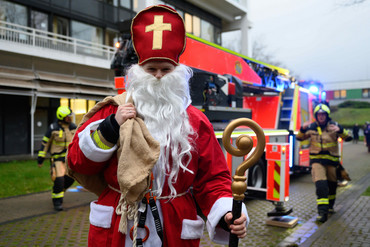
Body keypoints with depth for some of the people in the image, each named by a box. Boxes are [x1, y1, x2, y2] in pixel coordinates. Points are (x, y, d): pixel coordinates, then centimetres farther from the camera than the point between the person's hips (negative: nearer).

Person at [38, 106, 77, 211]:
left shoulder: (73, 127, 0)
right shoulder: (53, 128, -13)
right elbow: (45, 143, -6)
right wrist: (40, 158, -6)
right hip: (58, 158, -5)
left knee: (70, 179, 4)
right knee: (59, 180, -12)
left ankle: (59, 191, 33)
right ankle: (57, 201, 6)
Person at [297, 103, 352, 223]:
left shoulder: (333, 125, -2)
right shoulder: (312, 127, 1)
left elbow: (348, 138, -7)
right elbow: (299, 138, 9)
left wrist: (340, 130, -26)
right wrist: (303, 129, -11)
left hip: (331, 159, 1)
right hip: (317, 159, -1)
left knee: (332, 184, 15)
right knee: (320, 184, -16)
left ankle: (330, 205, 39)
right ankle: (322, 212, -19)